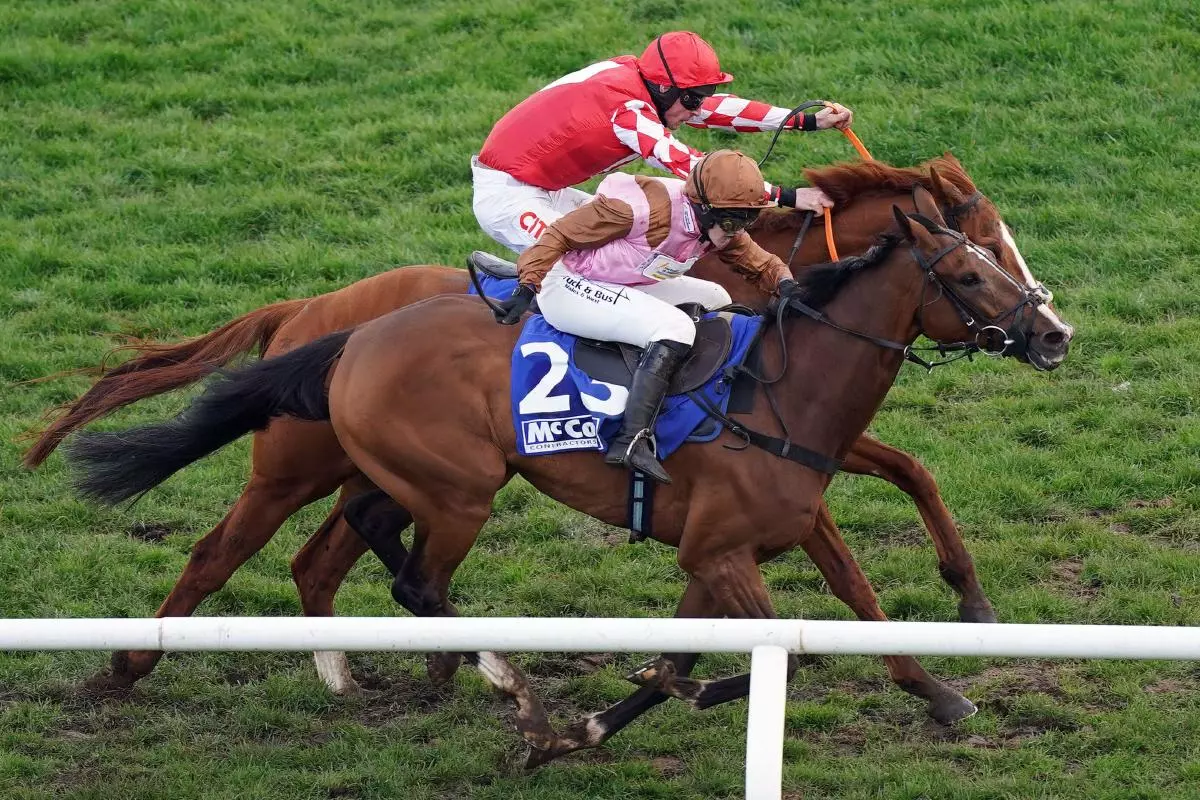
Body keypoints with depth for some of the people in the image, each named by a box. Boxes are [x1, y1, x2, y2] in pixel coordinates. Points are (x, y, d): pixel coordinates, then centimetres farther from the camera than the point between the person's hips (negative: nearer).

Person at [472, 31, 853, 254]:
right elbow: (693, 168, -30)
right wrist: (788, 198, -30)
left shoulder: (634, 76, -1)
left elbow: (716, 109, 4)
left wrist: (808, 121, 3)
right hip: (506, 194, -10)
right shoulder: (626, 106, -27)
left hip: (541, 189, 10)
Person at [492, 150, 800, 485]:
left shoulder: (720, 227, -4)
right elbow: (559, 234, -23)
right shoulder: (645, 207, -29)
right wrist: (526, 290, -29)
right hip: (569, 287, -9)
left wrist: (785, 283, -15)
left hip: (623, 286, 9)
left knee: (714, 298, 11)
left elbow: (760, 262, 9)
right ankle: (631, 441, -30)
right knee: (676, 328, -26)